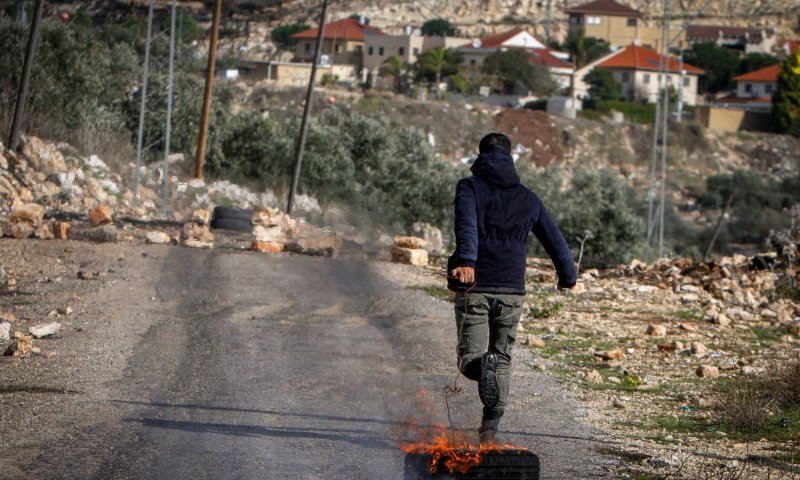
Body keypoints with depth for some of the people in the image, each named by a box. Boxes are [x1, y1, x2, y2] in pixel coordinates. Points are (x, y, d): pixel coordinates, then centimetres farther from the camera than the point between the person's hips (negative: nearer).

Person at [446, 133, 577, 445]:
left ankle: (482, 365, -34)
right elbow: (554, 239, 21)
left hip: (474, 287, -3)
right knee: (503, 357, 15)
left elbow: (466, 225, -18)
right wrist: (567, 275, 37)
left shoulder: (470, 187, 2)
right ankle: (490, 428, 7)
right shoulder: (528, 198, 14)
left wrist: (466, 261, -34)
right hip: (512, 290, 3)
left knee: (469, 355, 3)